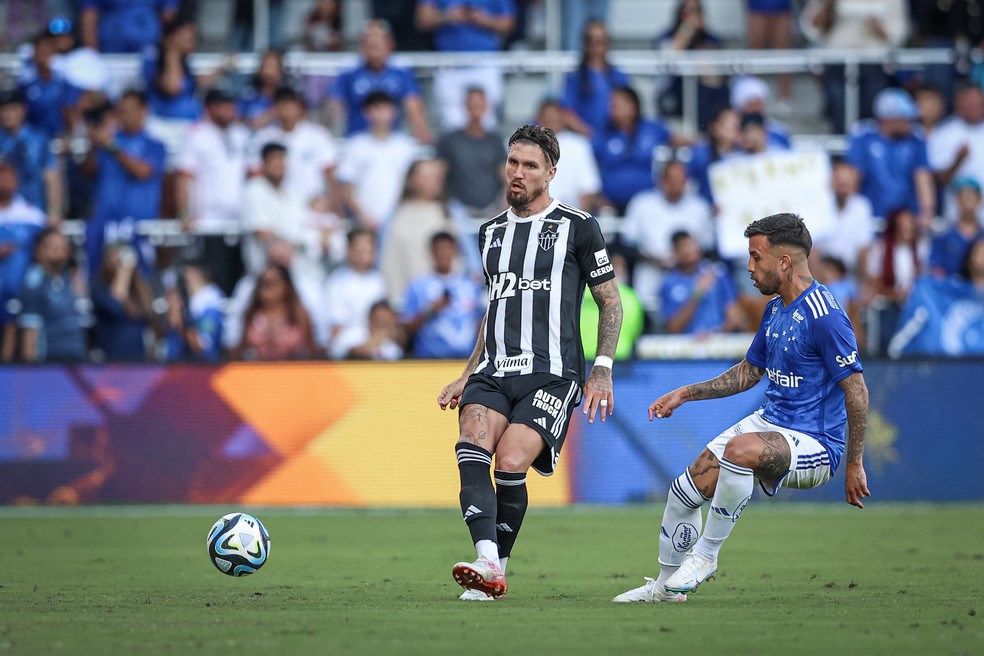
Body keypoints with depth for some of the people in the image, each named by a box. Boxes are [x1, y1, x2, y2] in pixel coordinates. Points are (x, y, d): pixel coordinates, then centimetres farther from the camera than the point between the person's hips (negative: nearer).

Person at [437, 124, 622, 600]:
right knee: (471, 446, -25)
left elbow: (610, 302, 6)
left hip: (553, 374, -5)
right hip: (494, 371, 5)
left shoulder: (577, 227, 3)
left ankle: (497, 573, -7)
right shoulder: (491, 233, 19)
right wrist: (466, 376, 25)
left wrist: (602, 368, -4)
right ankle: (487, 563, -38)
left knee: (510, 462, -23)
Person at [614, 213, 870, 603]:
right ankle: (667, 585, 25)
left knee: (741, 450, -38)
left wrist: (854, 465, -18)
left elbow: (856, 391, -19)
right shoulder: (775, 308, 9)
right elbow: (750, 371, 23)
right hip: (770, 422, 9)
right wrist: (686, 394, 18)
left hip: (814, 445, -9)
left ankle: (705, 555, -19)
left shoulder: (824, 316, -20)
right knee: (684, 491, 3)